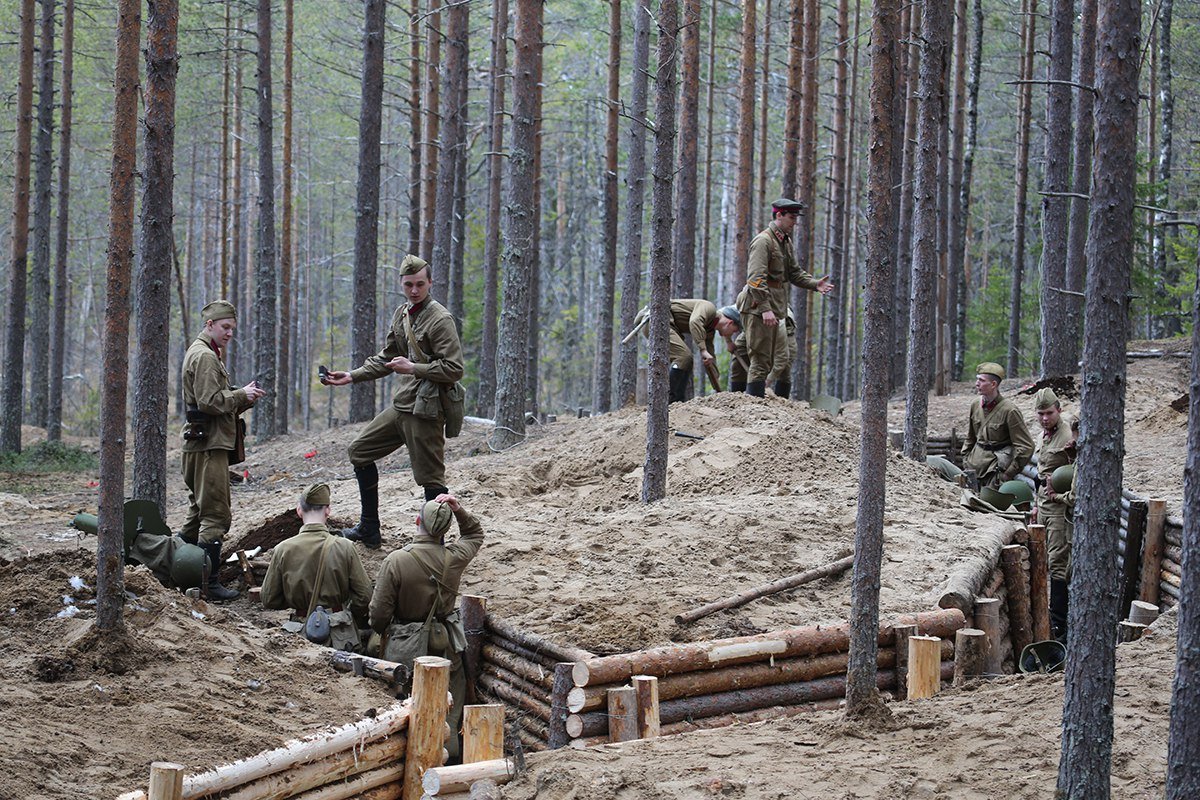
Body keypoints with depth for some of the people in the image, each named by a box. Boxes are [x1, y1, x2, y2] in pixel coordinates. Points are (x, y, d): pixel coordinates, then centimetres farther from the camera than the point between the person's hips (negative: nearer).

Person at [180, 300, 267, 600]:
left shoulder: (207, 354, 23)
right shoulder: (204, 356, -11)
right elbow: (209, 401, -20)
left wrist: (244, 398, 9)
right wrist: (242, 395, -12)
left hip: (200, 443, 11)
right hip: (209, 443, -11)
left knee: (198, 513, 15)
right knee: (216, 514, -10)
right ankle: (209, 582, -11)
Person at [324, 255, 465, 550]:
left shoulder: (440, 320, -13)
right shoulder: (401, 315, 13)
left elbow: (454, 369, -18)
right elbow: (385, 359, 25)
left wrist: (413, 368, -19)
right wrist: (352, 376, 17)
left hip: (425, 411, -10)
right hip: (401, 405, 10)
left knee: (430, 477, -7)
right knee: (360, 450, 17)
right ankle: (369, 530, 24)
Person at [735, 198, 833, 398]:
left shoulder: (785, 242, 17)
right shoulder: (763, 241, -14)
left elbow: (794, 272, 22)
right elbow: (756, 278, -22)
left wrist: (814, 284, 3)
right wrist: (765, 308, -28)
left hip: (775, 310, 10)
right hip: (758, 308, -10)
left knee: (782, 361, 13)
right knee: (761, 361, -8)